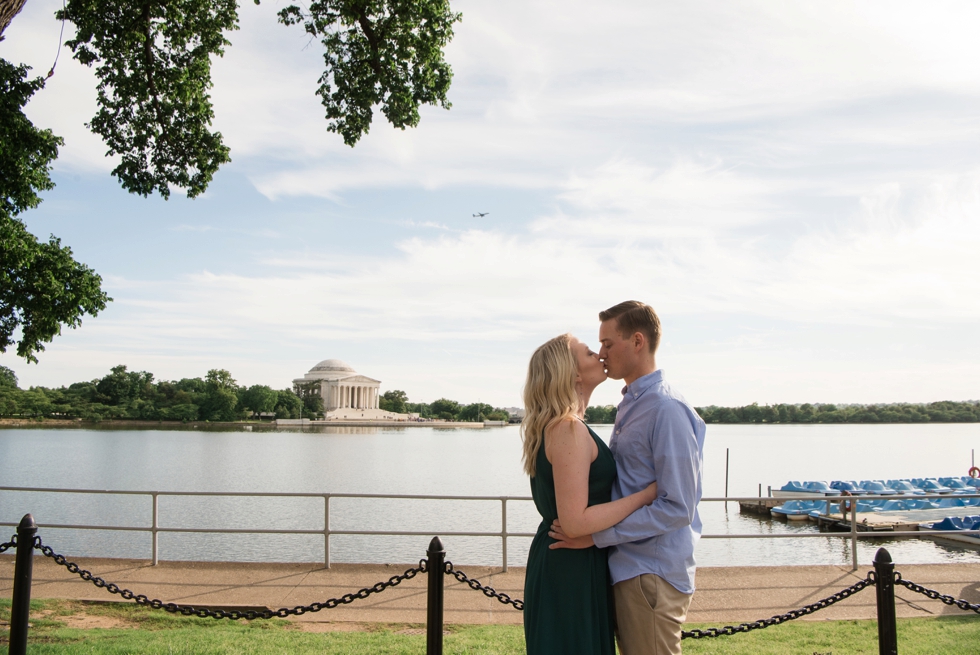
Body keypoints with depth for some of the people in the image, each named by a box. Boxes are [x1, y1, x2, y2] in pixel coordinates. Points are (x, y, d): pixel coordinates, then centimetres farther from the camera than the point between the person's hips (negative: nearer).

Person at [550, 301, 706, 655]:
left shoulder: (667, 410, -19)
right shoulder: (630, 405, 12)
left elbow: (677, 508, -22)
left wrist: (597, 535, -21)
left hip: (652, 576, -9)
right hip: (627, 569, 9)